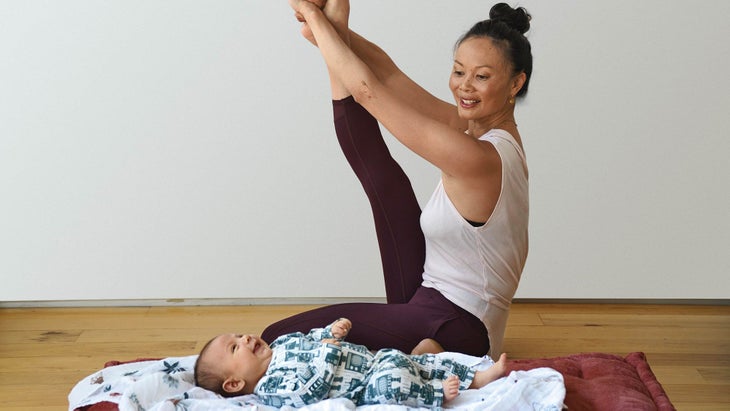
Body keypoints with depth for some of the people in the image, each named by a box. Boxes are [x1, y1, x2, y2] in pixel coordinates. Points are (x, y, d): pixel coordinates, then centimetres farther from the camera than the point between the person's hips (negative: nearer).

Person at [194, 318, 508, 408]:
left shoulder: (280, 344, 13)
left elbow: (311, 338, 28)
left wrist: (332, 330, 8)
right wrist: (328, 349, -21)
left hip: (376, 359, 10)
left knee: (423, 362, 7)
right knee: (390, 383, -36)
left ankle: (476, 377, 14)